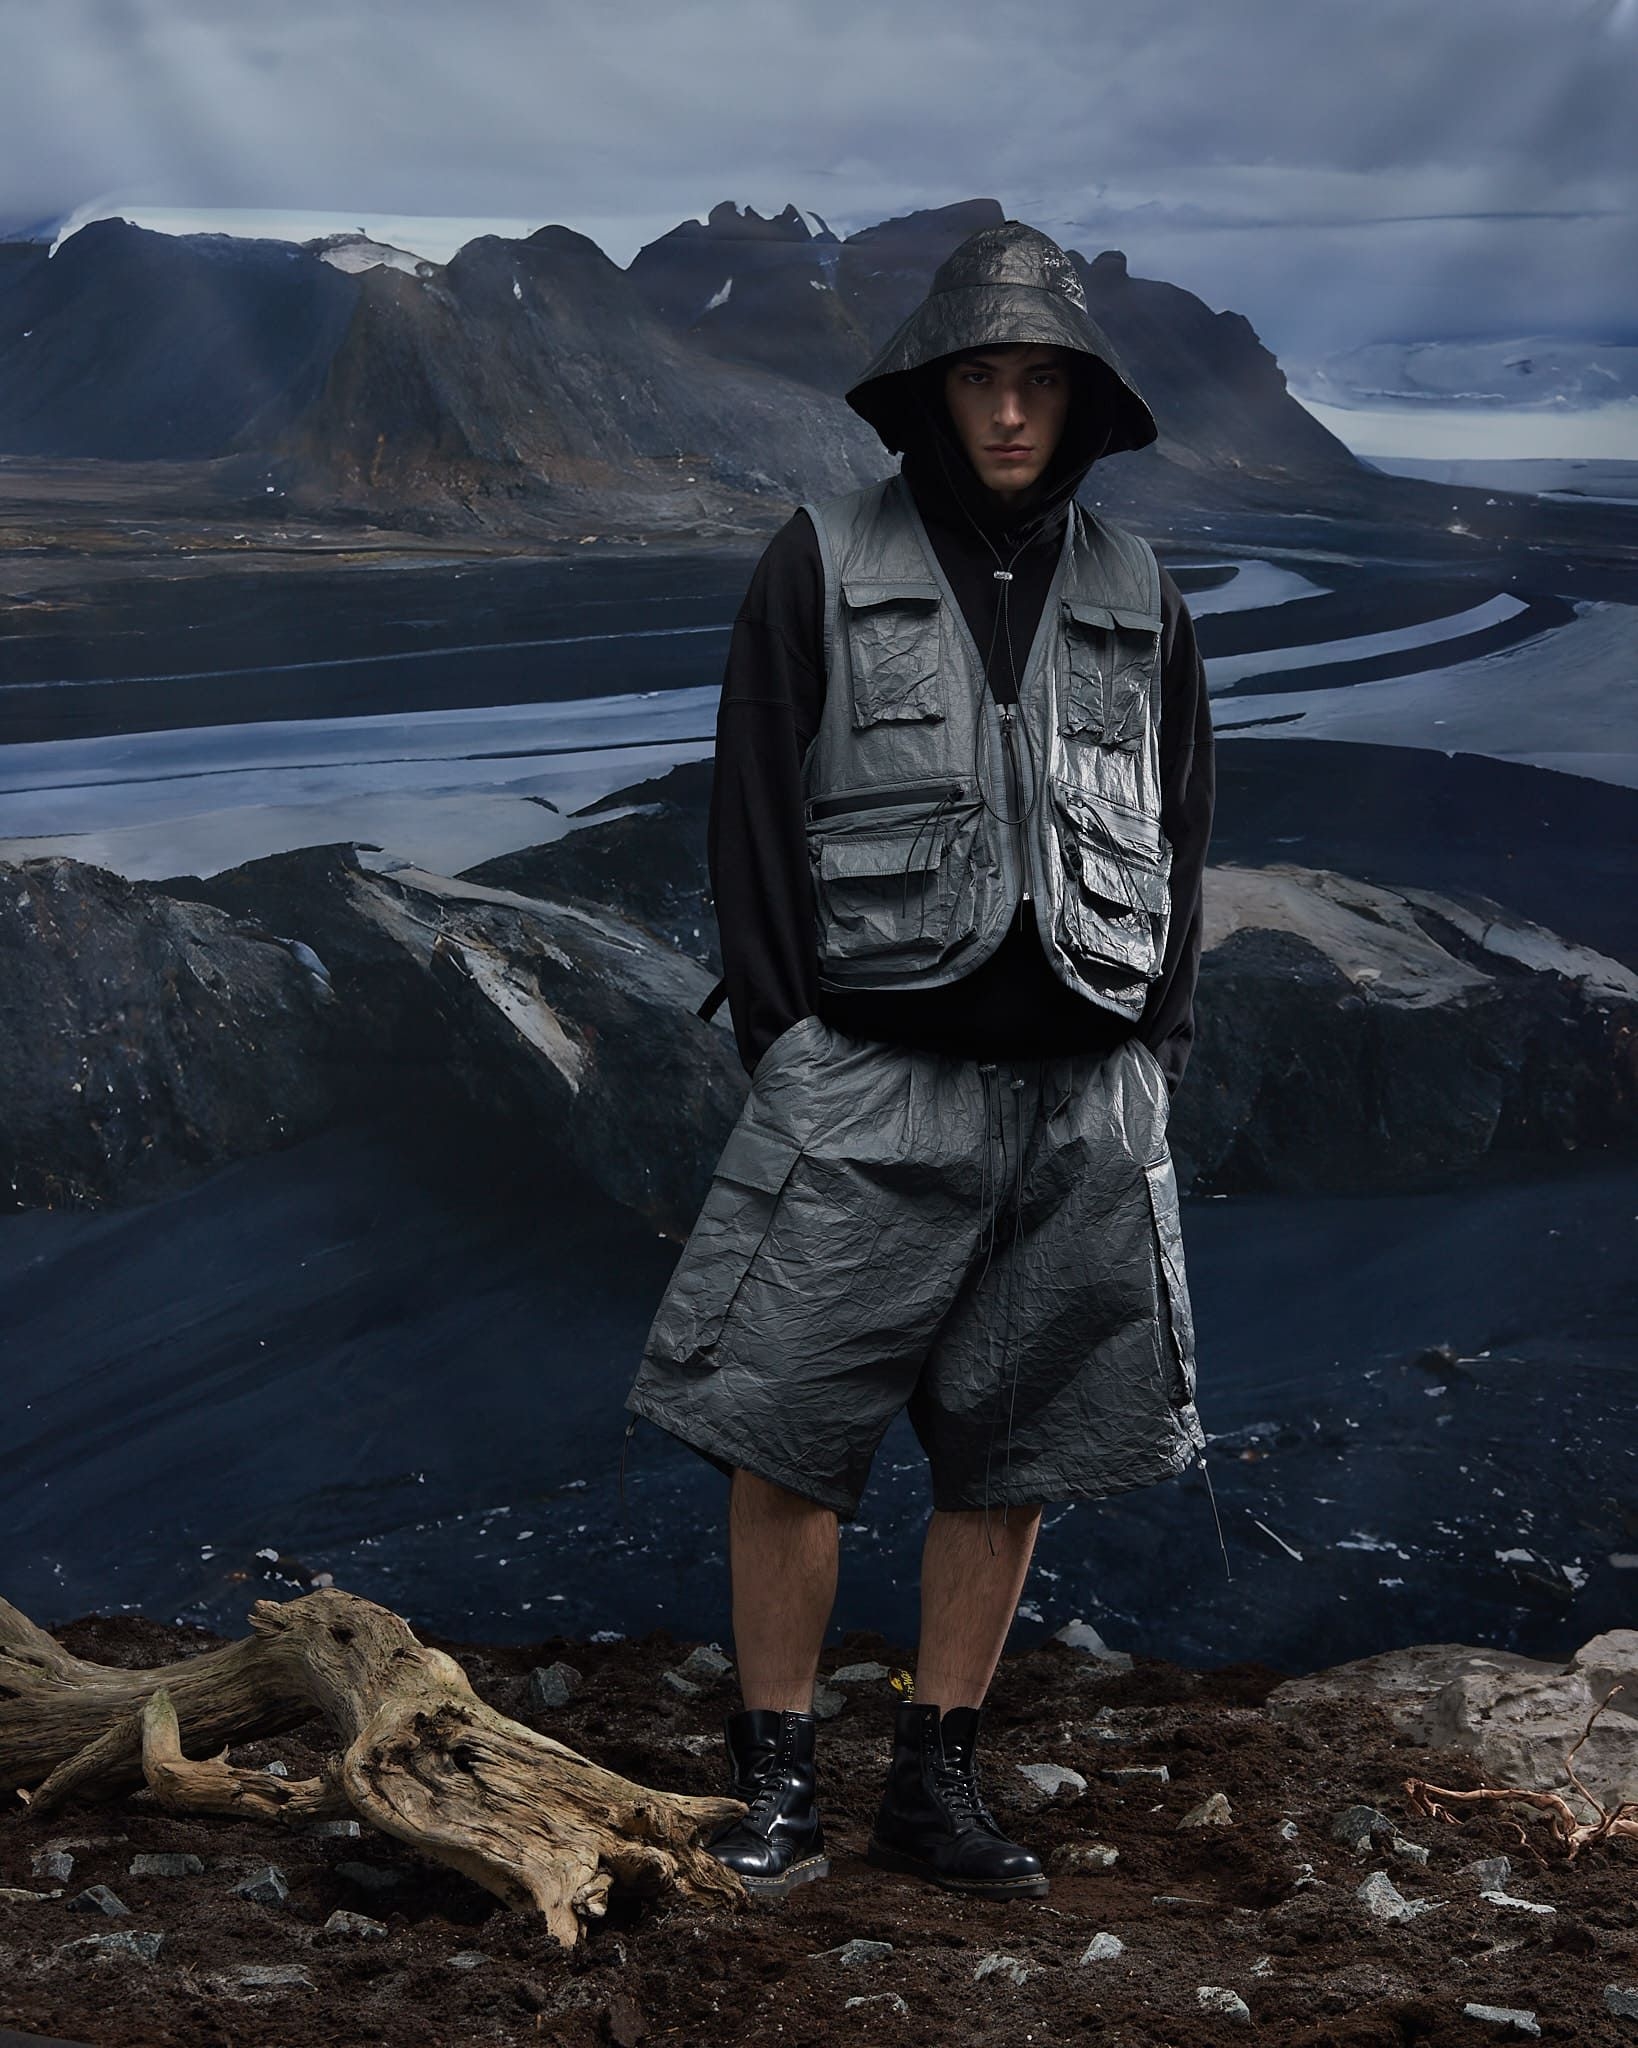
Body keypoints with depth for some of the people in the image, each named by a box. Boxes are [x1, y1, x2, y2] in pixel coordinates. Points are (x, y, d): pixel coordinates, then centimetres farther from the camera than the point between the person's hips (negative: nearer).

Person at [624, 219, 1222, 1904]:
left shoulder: (1133, 594, 12)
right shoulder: (822, 565, 3)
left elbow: (1179, 833, 15)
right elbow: (753, 811, 1)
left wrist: (1159, 1049, 6)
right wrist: (787, 1037, -6)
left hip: (1081, 1100, 3)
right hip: (868, 1083, -3)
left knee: (1011, 1454, 7)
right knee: (786, 1435, -6)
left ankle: (936, 1783, 19)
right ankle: (775, 1779, 9)